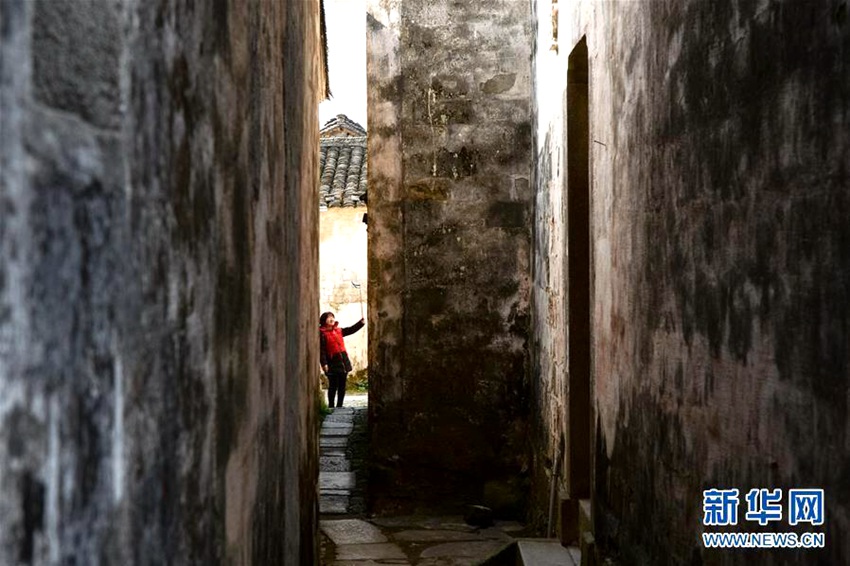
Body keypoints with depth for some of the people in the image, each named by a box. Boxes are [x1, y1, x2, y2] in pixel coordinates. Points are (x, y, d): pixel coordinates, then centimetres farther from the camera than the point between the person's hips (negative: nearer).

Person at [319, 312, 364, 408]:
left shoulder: (338, 330, 13)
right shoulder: (322, 333, -8)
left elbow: (351, 330, 13)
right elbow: (321, 350, -14)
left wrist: (362, 322, 0)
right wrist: (324, 363, -21)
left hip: (344, 361, 7)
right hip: (332, 363, -7)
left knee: (342, 386, 9)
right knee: (333, 386, -2)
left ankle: (339, 406, 17)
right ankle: (331, 406, 6)